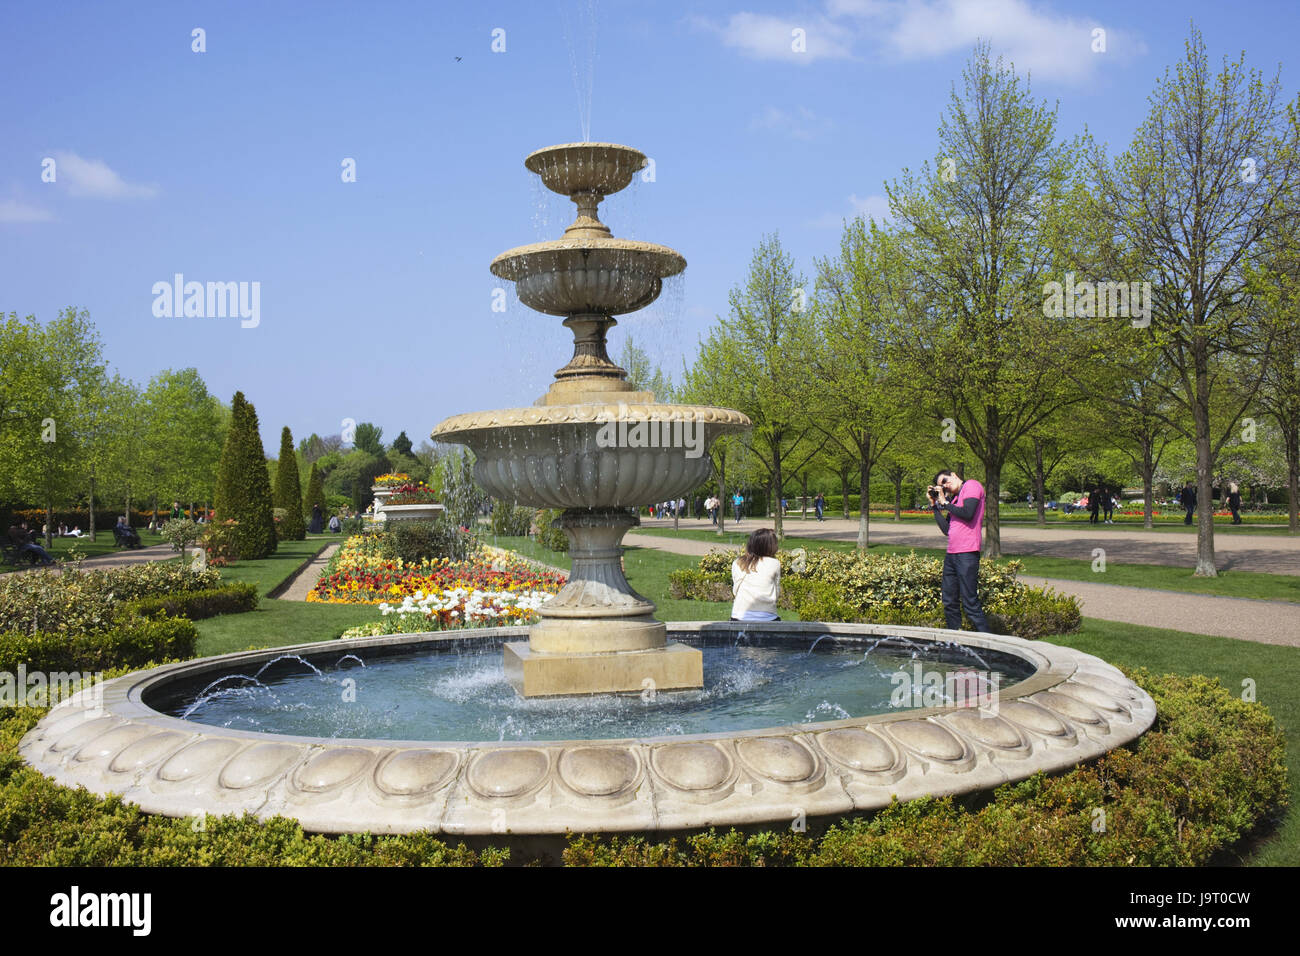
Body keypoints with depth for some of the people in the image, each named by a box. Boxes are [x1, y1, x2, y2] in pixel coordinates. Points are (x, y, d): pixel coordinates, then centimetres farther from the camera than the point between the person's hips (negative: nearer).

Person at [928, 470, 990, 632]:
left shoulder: (972, 485, -2)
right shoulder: (954, 498, 21)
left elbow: (967, 513, -17)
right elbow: (946, 529, 14)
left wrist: (945, 503, -4)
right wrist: (934, 505, 14)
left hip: (966, 554, -9)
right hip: (951, 554, 9)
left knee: (970, 603, -10)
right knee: (949, 602, 10)